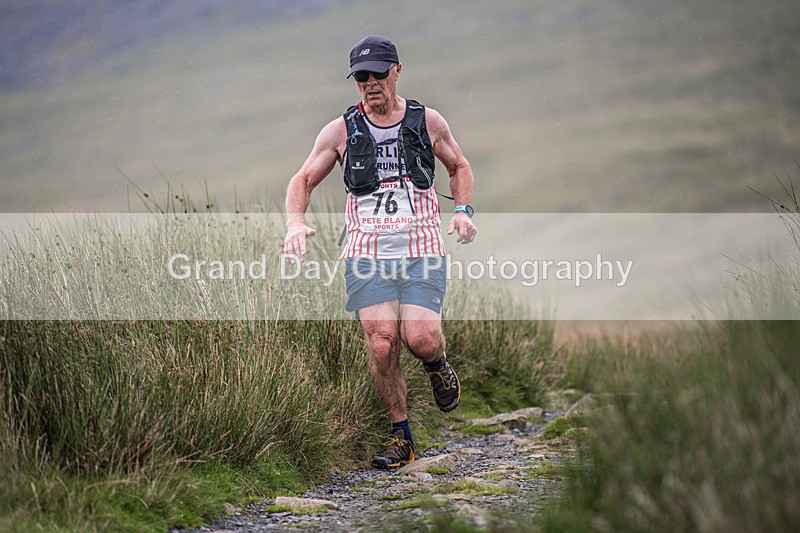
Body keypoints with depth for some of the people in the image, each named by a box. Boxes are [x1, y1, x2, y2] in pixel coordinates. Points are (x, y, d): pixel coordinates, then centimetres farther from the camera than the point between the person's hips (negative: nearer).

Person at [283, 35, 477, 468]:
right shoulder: (341, 131, 5)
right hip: (367, 253, 1)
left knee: (420, 338, -18)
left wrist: (462, 210, 5)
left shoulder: (427, 122, 7)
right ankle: (400, 437, 4)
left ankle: (438, 366, 20)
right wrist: (295, 223, -11)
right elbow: (303, 180, 8)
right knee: (381, 344, -12)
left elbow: (459, 166, 23)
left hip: (422, 251, 0)